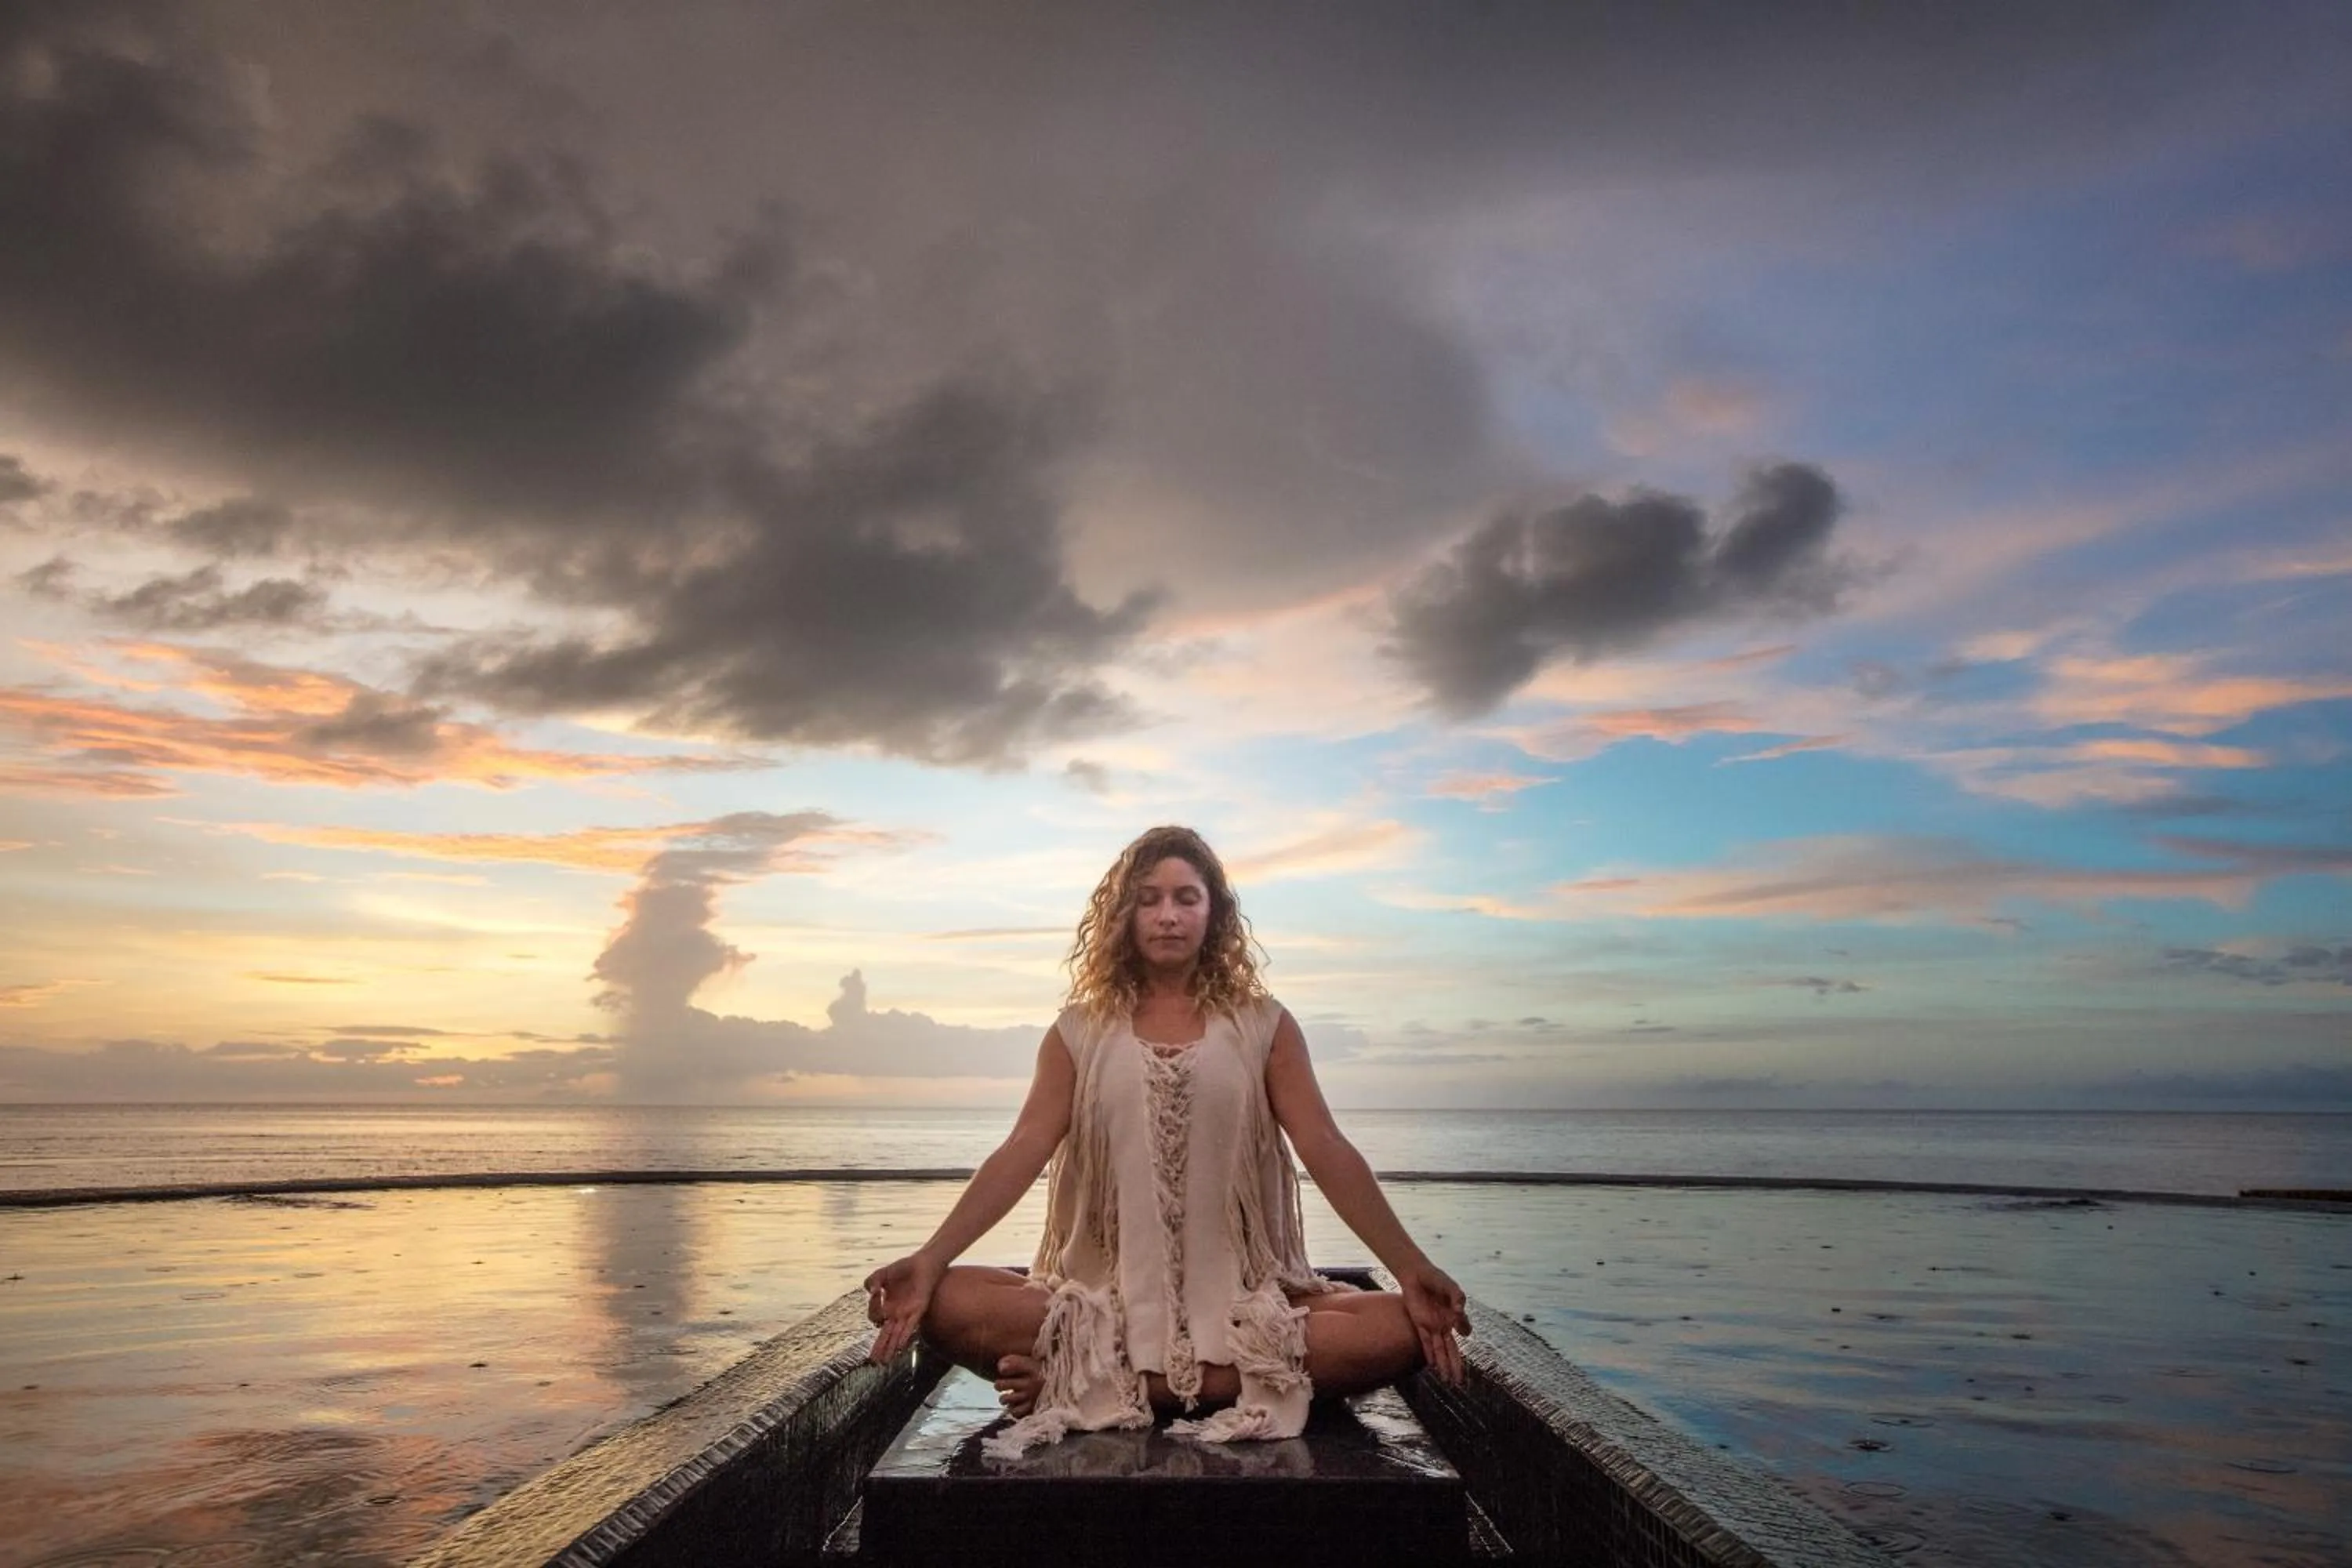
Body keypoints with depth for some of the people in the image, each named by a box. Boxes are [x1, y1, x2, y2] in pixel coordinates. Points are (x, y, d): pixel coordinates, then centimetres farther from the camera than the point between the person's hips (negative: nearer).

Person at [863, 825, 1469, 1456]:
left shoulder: (1263, 1026, 5)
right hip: (1107, 1295, 0)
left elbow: (1326, 1150, -3)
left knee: (1400, 1330, -27)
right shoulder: (1080, 1031, 7)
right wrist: (929, 1259, -18)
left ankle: (1092, 1383, -22)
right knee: (944, 1301, -25)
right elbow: (1022, 1152, -3)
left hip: (1241, 1299, 1)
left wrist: (1410, 1267, -16)